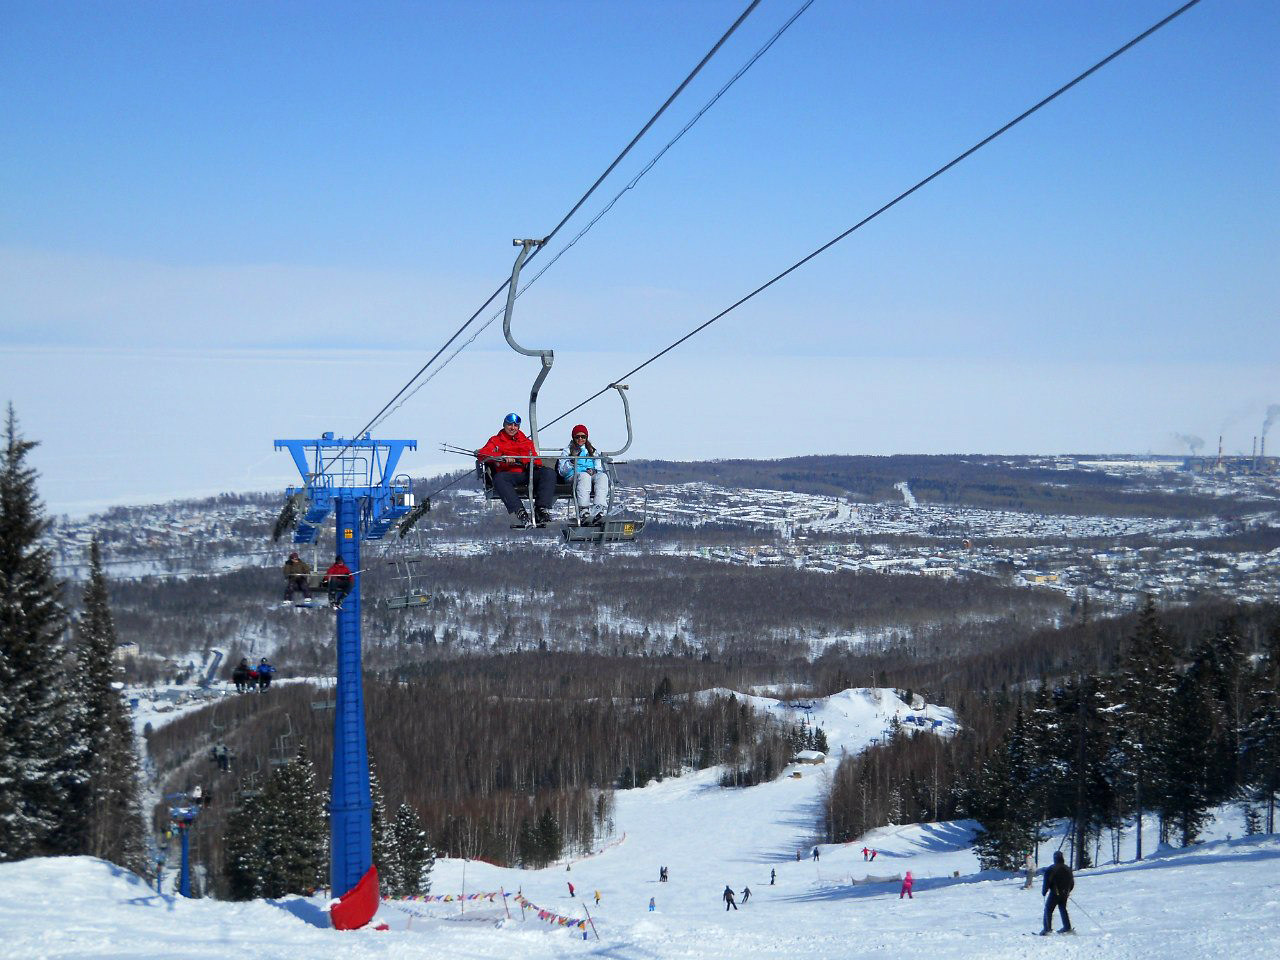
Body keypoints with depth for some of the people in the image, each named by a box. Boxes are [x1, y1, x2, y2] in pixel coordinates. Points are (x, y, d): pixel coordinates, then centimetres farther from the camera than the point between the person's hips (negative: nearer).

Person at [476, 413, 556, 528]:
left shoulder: (526, 442, 30)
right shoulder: (495, 441, 22)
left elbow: (535, 460, 19)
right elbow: (482, 455, 4)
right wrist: (503, 458, -12)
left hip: (527, 474, 2)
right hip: (508, 475, -2)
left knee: (549, 472, -26)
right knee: (499, 478, -39)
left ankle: (541, 510, -38)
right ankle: (520, 513, -50)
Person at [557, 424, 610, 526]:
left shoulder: (592, 451, 30)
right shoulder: (567, 451, 22)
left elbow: (600, 468, 19)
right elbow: (561, 471, 9)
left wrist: (593, 471, -4)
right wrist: (572, 461, -8)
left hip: (592, 476, 3)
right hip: (573, 476, -2)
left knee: (603, 476, -34)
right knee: (584, 476, -41)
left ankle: (598, 511, -54)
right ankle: (583, 512, -56)